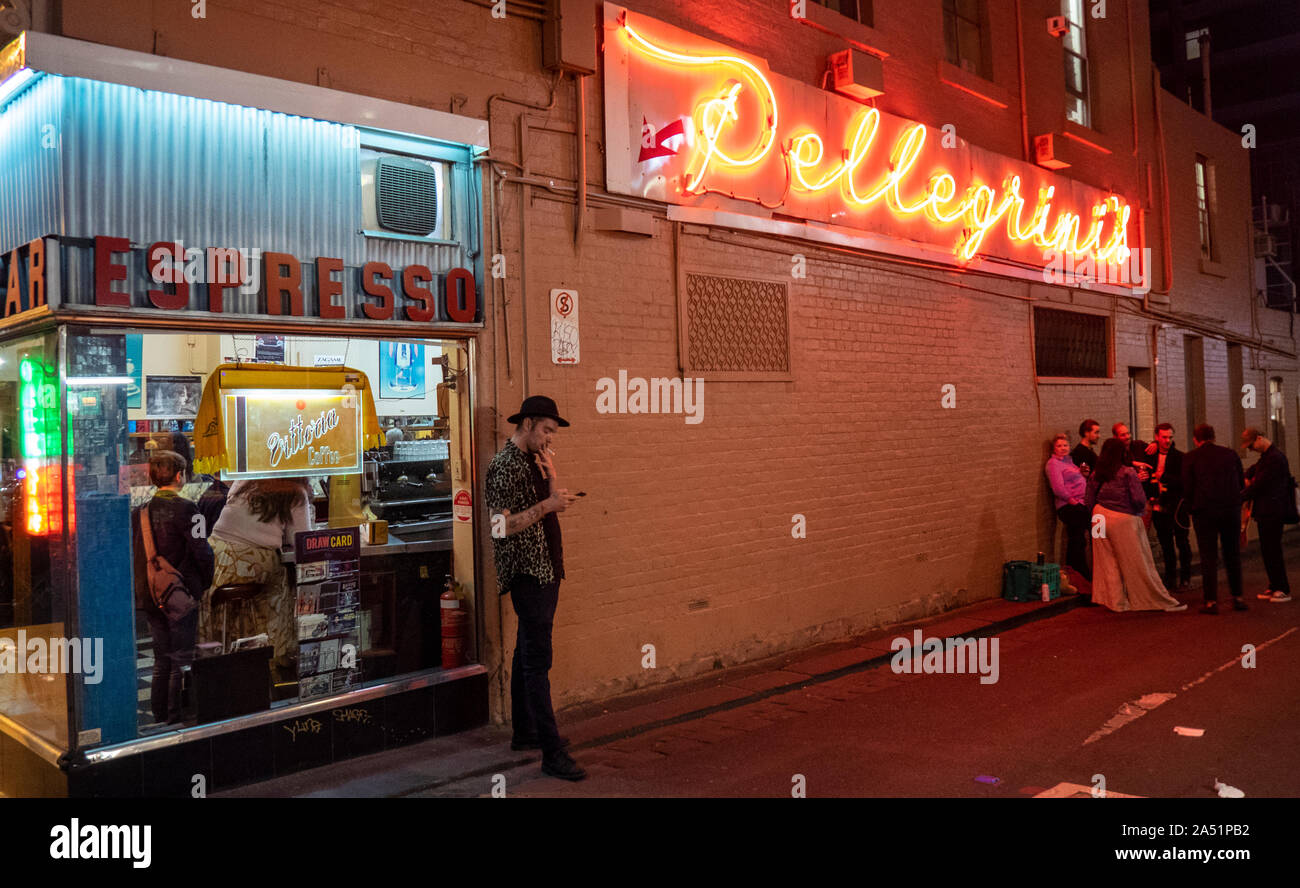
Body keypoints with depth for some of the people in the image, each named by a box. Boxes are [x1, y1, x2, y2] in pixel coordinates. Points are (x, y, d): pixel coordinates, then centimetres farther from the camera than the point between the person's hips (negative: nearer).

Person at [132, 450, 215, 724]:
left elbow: (133, 555, 8)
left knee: (162, 662, 15)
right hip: (181, 596, -6)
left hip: (151, 596, 6)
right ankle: (176, 720, 4)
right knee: (181, 661, 1)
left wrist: (143, 588, 16)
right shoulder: (184, 509, -14)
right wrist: (205, 584, 1)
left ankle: (159, 718, 21)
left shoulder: (140, 512, 5)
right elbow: (202, 552, -15)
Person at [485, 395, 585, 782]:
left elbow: (552, 510, 16)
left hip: (545, 569, 10)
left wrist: (551, 477, 3)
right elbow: (501, 526, -19)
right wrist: (545, 505, -23)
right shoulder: (504, 466, -14)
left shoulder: (534, 461, 15)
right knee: (537, 660, -10)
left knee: (528, 654, 17)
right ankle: (552, 753, -9)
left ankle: (525, 732, 28)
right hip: (527, 572, -10)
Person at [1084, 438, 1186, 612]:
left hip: (1101, 518, 4)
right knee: (1139, 562, 2)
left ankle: (1116, 601, 14)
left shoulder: (1095, 475, 3)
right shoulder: (1128, 472, -10)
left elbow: (1089, 503, 4)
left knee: (1108, 562, 10)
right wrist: (1141, 510, 6)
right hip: (1124, 520, -4)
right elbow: (1139, 499, -14)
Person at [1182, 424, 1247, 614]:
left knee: (1208, 556, 2)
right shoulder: (1231, 454, 4)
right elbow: (1242, 482, 9)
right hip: (1231, 509, 3)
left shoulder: (1190, 458, -3)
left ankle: (1211, 601, 1)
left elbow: (1187, 489, -6)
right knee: (1233, 555, 14)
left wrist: (1194, 506, 11)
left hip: (1204, 511, -2)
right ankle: (1237, 598, 19)